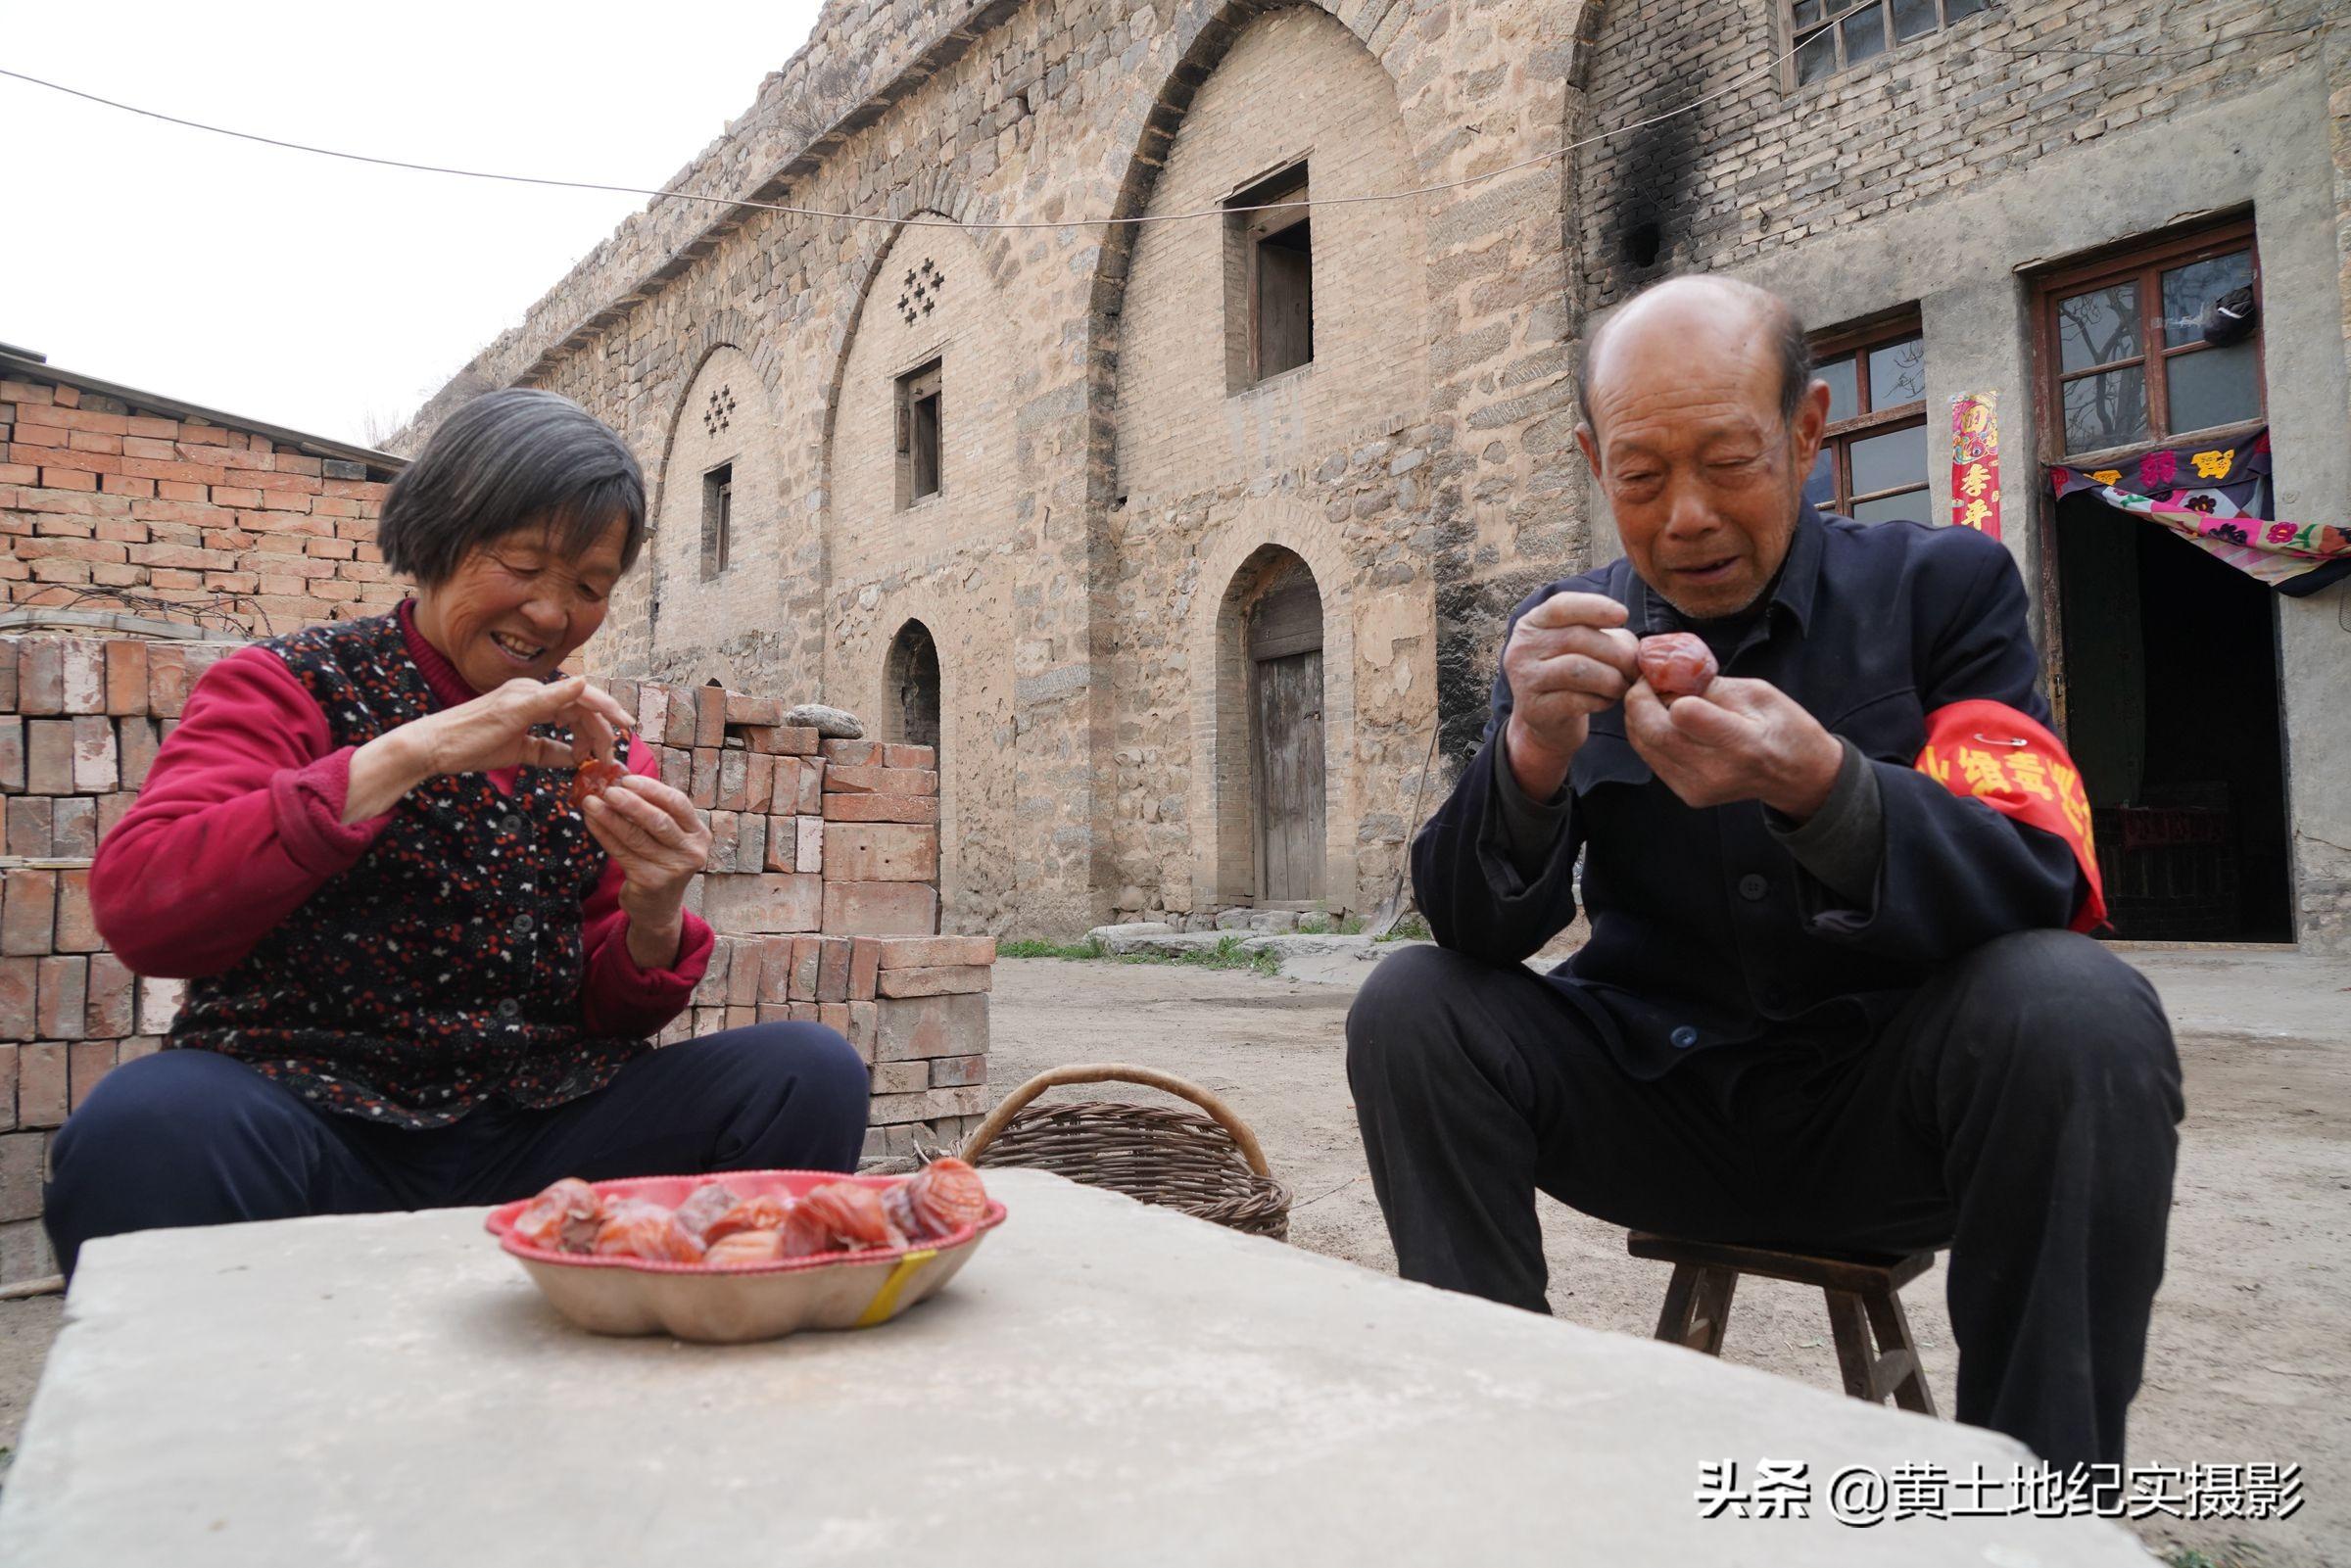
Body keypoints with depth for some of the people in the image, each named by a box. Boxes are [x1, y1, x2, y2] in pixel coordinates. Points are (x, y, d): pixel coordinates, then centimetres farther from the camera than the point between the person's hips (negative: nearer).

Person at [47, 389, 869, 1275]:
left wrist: (654, 919, -12)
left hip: (536, 1134, 3)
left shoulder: (596, 748, 14)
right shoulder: (286, 688, 4)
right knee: (146, 1127, -36)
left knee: (811, 1074, -20)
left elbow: (607, 1016, 12)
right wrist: (403, 757, -21)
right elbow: (133, 908, -14)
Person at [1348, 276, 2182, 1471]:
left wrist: (1820, 785, -36)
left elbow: (2043, 887, -16)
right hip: (1657, 1099, 2)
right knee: (1410, 1010, -20)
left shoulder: (1941, 586, -3)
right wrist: (1532, 754, -31)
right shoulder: (1571, 633, 0)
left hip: (1884, 1102, -1)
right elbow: (1476, 927, -9)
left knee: (2076, 1007, -29)